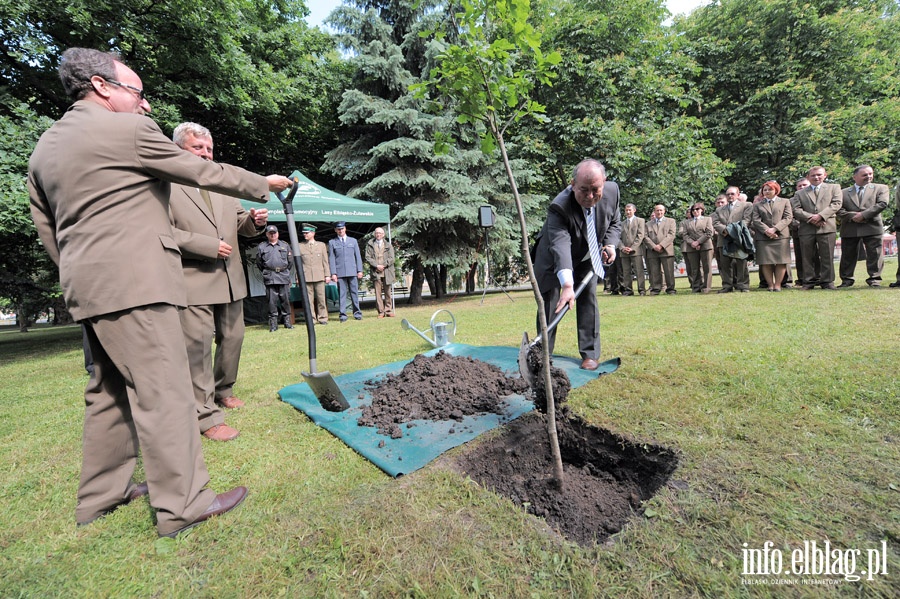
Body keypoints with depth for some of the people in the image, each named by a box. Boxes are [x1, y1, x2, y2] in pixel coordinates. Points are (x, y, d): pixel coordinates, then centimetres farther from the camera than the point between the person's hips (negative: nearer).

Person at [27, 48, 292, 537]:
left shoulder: (43, 148, 19)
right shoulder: (128, 130, -5)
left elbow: (47, 230, 21)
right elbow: (205, 173, -2)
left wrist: (80, 278, 26)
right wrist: (266, 185, 10)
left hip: (87, 287, 9)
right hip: (134, 284, -9)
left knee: (110, 389, 17)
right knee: (163, 390, -6)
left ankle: (100, 496, 29)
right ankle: (181, 504, 3)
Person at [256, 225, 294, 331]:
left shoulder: (285, 246, 10)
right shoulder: (261, 247, 8)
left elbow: (291, 261, 12)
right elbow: (259, 263, 13)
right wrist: (266, 272, 14)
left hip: (284, 277, 1)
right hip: (270, 279, -1)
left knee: (285, 300, 3)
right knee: (272, 301, 0)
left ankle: (287, 321, 11)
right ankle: (273, 324, 5)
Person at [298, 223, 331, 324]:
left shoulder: (321, 245, 12)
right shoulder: (300, 246, 9)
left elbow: (325, 261, 11)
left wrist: (327, 275, 4)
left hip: (319, 277, 0)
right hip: (306, 277, 0)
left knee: (321, 298, 1)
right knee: (309, 299, 0)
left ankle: (323, 318, 10)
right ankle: (311, 319, 7)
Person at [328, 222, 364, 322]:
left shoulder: (353, 241, 14)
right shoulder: (332, 242, 9)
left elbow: (358, 256, 12)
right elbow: (331, 259, 4)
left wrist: (360, 270, 4)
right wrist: (333, 273, -4)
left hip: (352, 272, 1)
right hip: (340, 273, -1)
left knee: (354, 292, 3)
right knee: (342, 294, -1)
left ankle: (357, 313, 11)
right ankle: (343, 314, 4)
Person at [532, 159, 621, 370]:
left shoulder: (612, 191, -18)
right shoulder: (559, 207, -36)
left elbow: (615, 222, 3)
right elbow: (560, 245, -48)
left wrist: (610, 244, -15)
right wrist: (567, 285, -59)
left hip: (587, 257, 4)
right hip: (554, 258, -4)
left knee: (588, 299, 2)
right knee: (549, 303, -5)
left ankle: (590, 354, 11)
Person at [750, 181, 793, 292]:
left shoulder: (785, 201, 17)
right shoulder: (757, 205, 17)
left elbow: (788, 217, 5)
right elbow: (755, 220, 4)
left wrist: (774, 229, -10)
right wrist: (766, 230, -11)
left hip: (781, 236, 0)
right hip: (763, 237, 0)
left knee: (781, 261, -5)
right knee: (765, 262, -6)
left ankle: (778, 285, -1)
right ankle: (770, 284, 0)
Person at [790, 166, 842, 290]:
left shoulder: (833, 188, 16)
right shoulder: (800, 193, 16)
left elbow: (836, 204, 3)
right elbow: (796, 210, 3)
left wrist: (820, 216, -12)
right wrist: (811, 218, -11)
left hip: (827, 227, 0)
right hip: (806, 229, 1)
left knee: (827, 257, -1)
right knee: (807, 257, 2)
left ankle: (827, 281, 5)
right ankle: (808, 282, 8)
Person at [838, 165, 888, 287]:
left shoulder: (881, 188, 12)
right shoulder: (844, 192, 12)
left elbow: (882, 204, -2)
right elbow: (839, 210, 3)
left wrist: (863, 215, -13)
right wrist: (853, 216, -12)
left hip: (872, 227, 0)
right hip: (849, 229, 0)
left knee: (874, 254, -1)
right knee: (848, 256, 4)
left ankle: (874, 279, 5)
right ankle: (846, 279, 11)